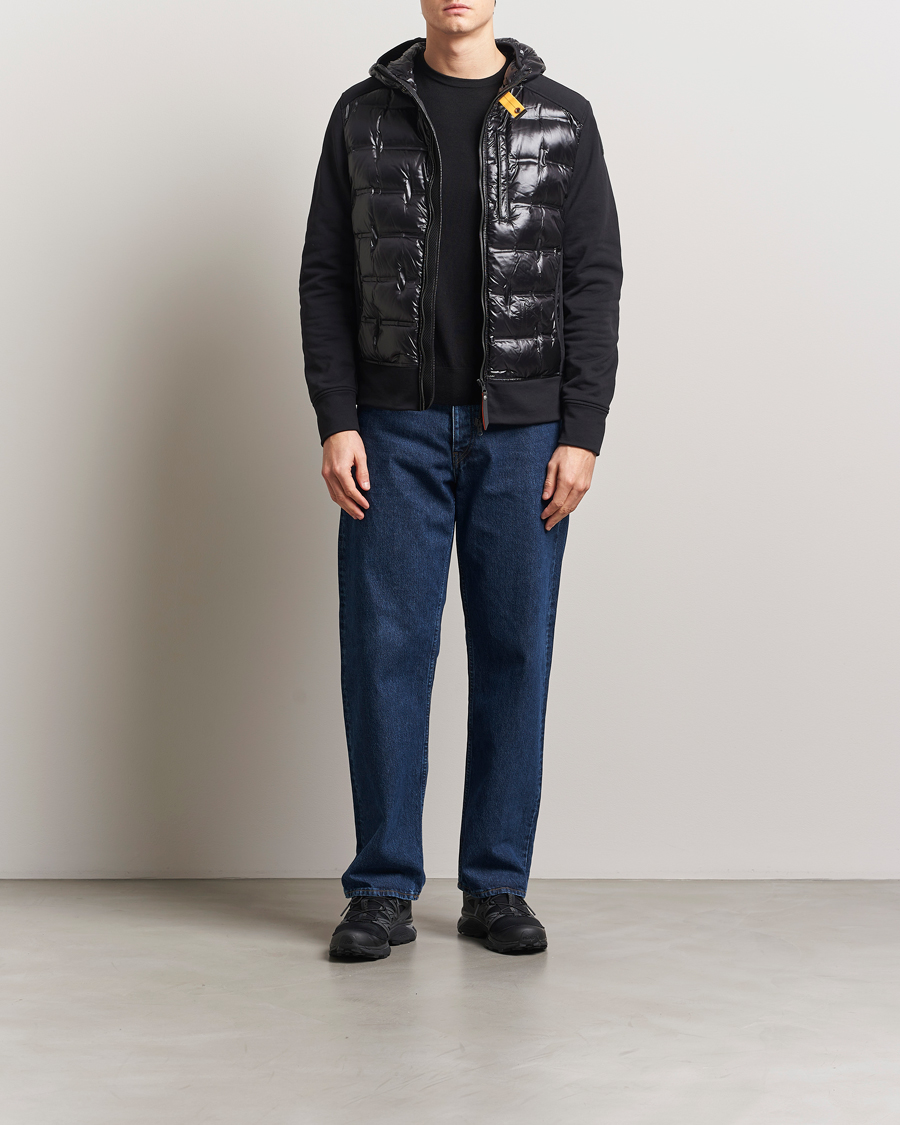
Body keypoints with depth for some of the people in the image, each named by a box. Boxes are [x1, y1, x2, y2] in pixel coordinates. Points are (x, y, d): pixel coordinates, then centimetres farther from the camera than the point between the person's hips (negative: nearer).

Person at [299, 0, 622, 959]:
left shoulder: (563, 119, 6)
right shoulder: (364, 115, 8)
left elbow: (594, 283, 2)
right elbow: (325, 277, 5)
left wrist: (581, 434, -6)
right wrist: (336, 423, -5)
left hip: (523, 433, 0)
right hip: (395, 430, 0)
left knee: (514, 653, 3)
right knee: (385, 648, -1)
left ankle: (498, 886, 14)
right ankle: (383, 889, 9)